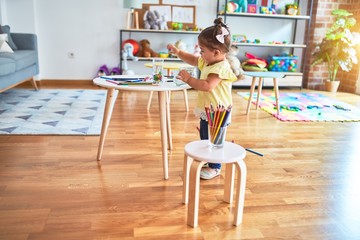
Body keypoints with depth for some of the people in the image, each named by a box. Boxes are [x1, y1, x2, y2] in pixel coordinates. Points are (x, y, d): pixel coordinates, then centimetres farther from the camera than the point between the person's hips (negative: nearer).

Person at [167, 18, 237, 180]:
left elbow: (207, 86, -37)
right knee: (205, 137, 22)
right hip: (207, 109, 10)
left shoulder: (221, 67, -26)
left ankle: (215, 167, 22)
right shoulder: (207, 62, 4)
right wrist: (178, 52, 12)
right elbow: (193, 60, 22)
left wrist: (188, 79, -31)